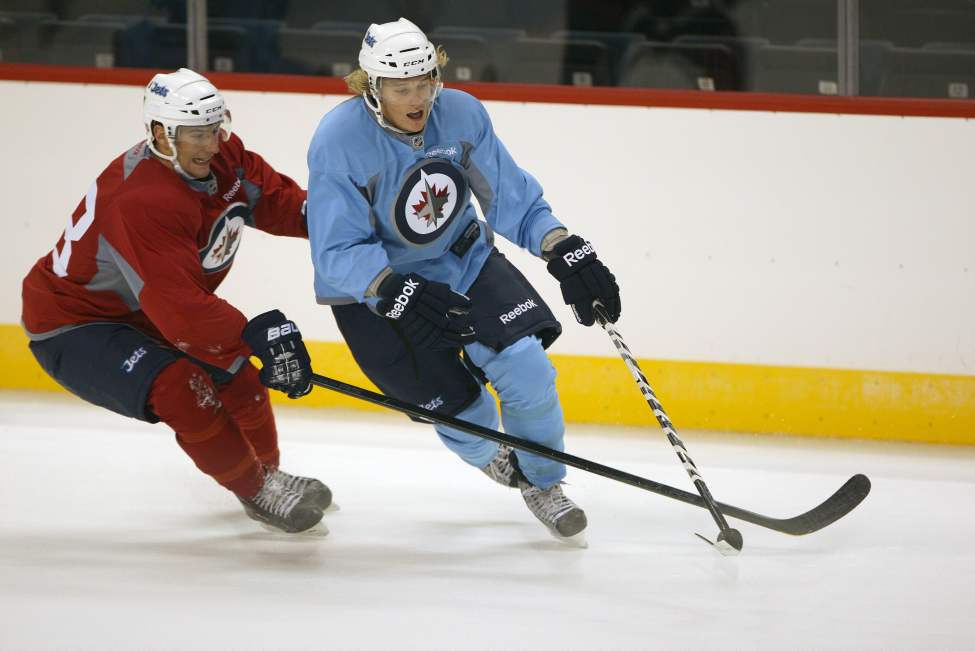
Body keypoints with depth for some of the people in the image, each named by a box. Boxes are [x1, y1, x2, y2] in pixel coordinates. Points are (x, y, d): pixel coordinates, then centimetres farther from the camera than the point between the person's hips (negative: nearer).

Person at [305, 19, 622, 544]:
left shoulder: (461, 115, -13)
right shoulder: (338, 141, -25)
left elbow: (511, 197, -5)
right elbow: (338, 254, -25)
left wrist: (566, 254, -16)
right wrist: (401, 294, -39)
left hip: (461, 260, 4)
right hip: (372, 289, -4)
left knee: (526, 367, -14)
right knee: (464, 412, -5)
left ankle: (542, 483, 12)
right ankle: (488, 457, 34)